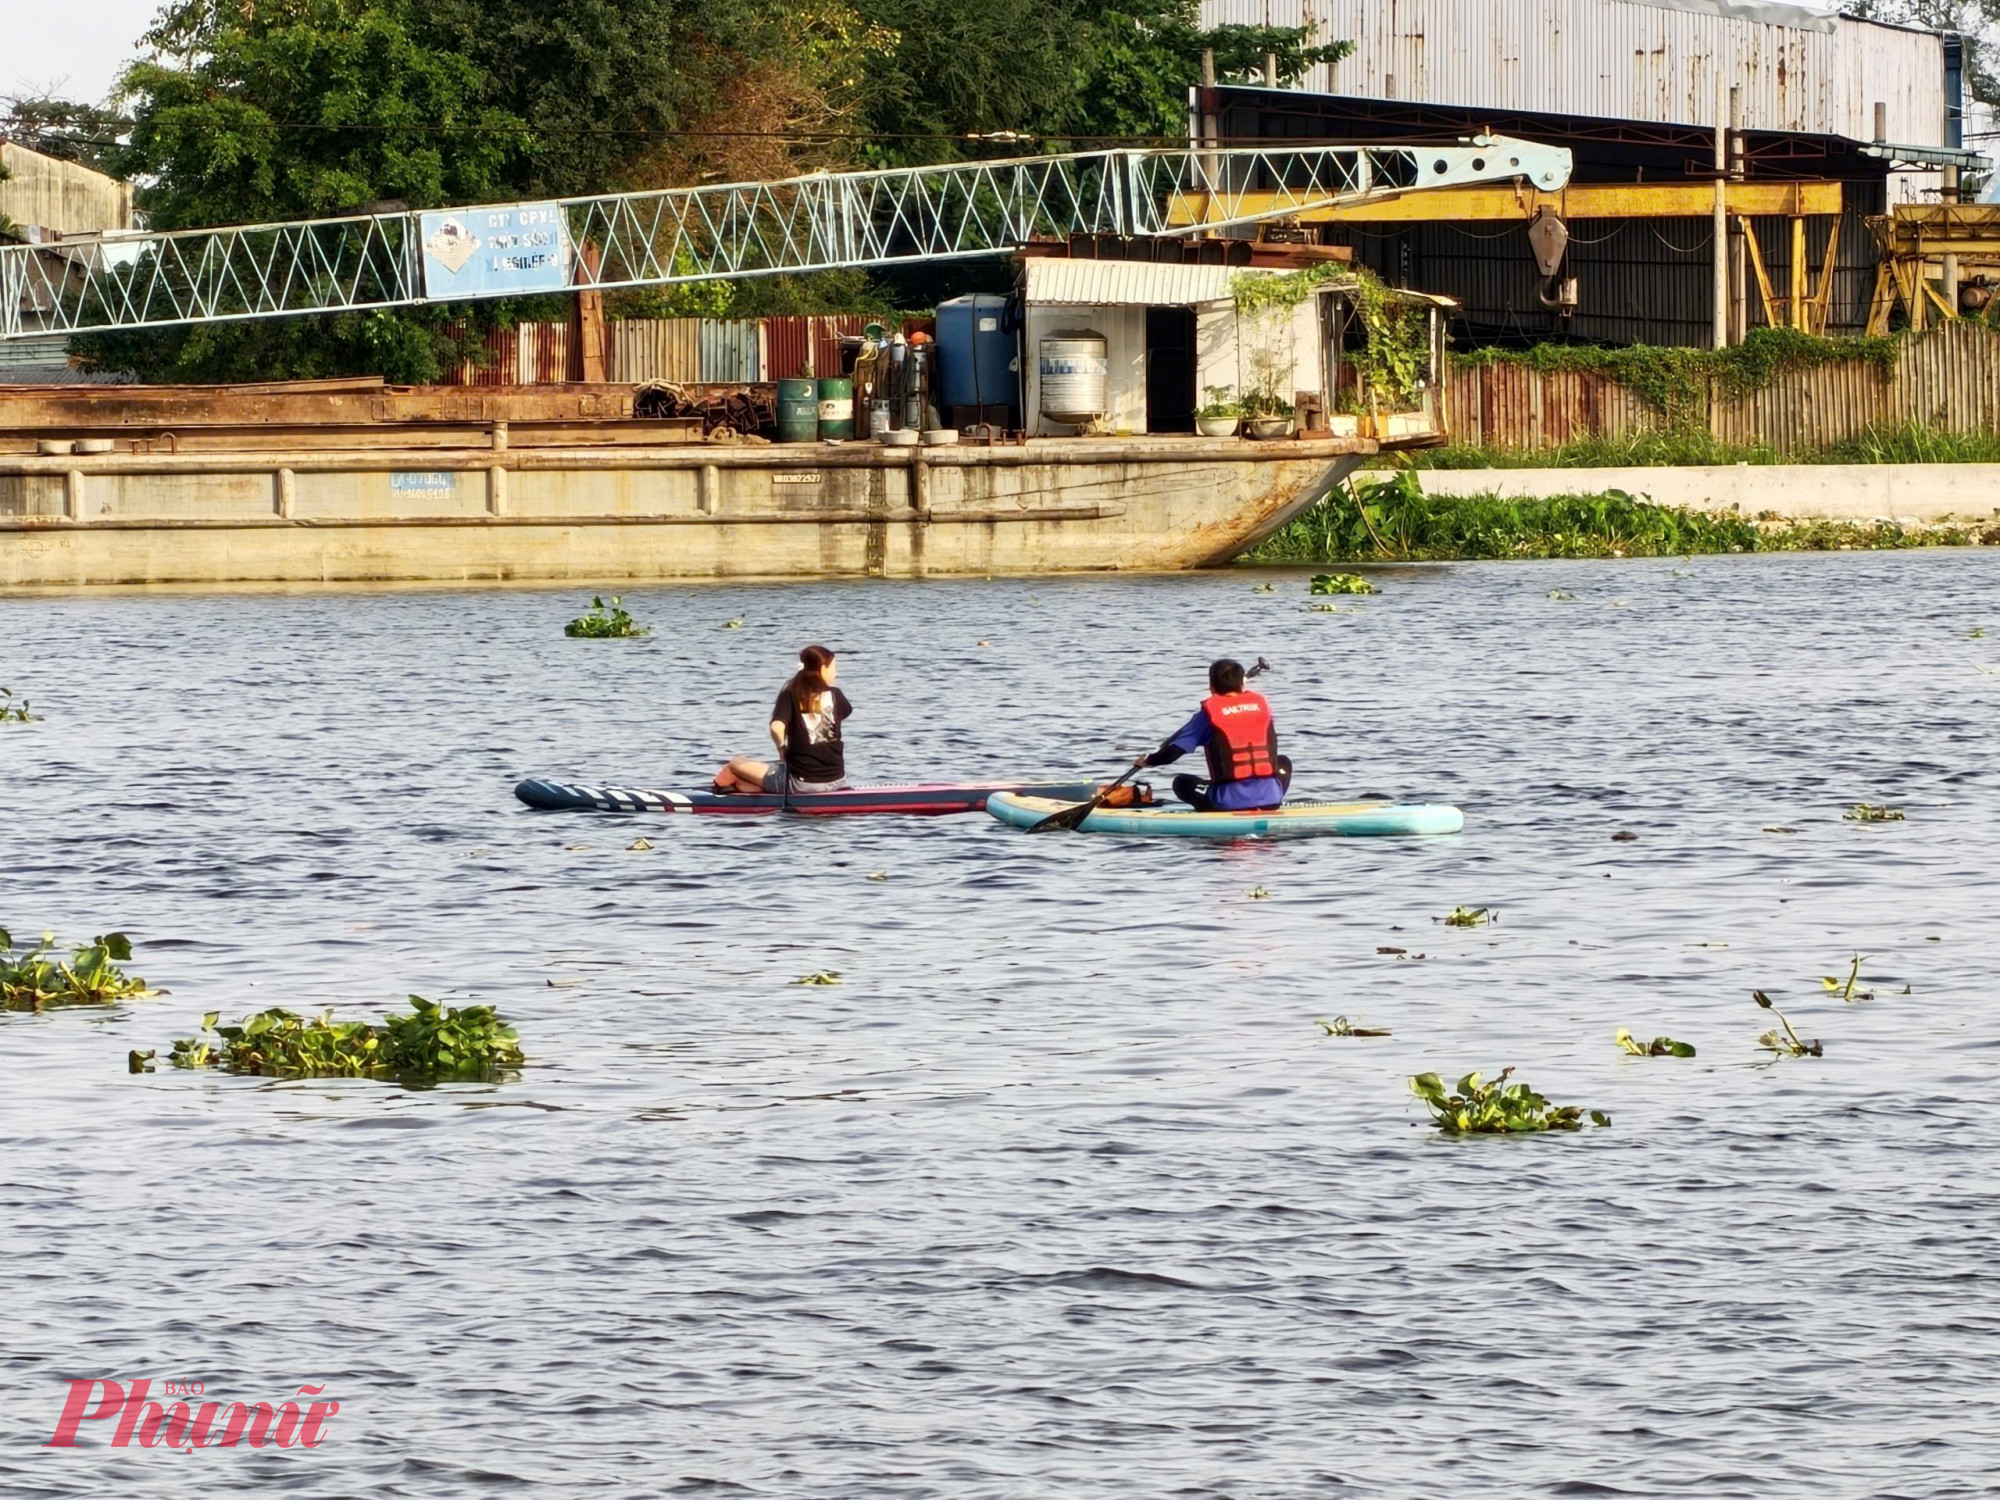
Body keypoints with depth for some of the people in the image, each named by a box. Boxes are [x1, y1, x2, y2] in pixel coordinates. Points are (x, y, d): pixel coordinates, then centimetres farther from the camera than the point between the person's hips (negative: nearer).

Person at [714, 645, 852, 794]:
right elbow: (845, 710, 27)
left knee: (737, 764, 13)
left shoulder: (791, 694, -5)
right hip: (837, 781, 2)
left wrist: (782, 749, -3)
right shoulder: (835, 695, 3)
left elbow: (777, 727, -21)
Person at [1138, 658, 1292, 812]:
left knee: (1181, 783, 22)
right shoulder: (1260, 703, 9)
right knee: (1283, 763, 36)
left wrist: (1148, 760, 22)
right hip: (1270, 798, 2)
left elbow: (1173, 752, 0)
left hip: (1230, 801, -2)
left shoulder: (1209, 712, 0)